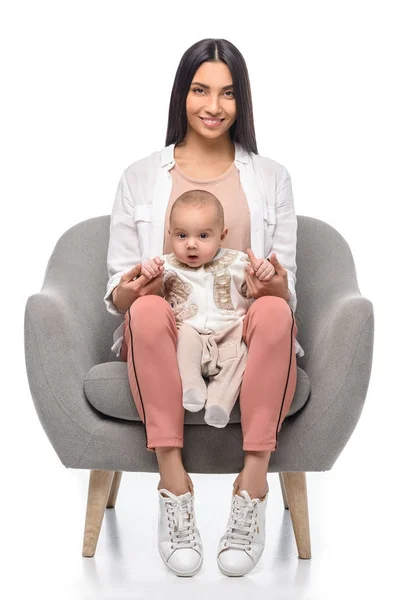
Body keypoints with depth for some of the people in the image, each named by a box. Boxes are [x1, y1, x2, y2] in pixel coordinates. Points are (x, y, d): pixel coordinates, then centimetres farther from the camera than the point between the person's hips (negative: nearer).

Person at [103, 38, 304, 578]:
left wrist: (274, 286, -17)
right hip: (165, 332, 0)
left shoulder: (271, 178, 14)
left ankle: (253, 484, -33)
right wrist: (128, 292, -17)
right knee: (148, 309, -35)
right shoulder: (140, 177, 12)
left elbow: (287, 291, 9)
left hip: (244, 331, 0)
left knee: (275, 311, -34)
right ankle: (173, 483, -32)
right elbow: (117, 288, 9)